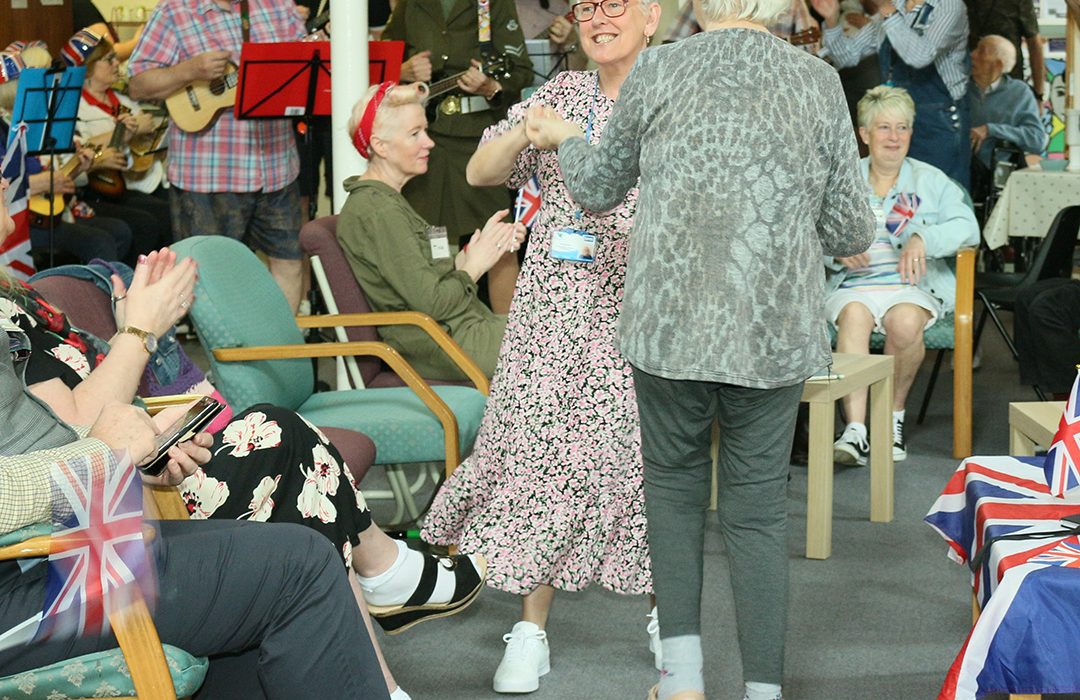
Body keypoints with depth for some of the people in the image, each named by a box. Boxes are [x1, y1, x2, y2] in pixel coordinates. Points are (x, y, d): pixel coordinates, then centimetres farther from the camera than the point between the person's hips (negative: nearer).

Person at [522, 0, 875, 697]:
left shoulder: (657, 71, 1)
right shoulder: (819, 81, 2)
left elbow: (598, 189, 16)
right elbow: (851, 233, 5)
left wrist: (565, 138, 36)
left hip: (669, 326, 0)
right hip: (775, 336, 1)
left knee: (674, 484, 17)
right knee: (759, 508, 10)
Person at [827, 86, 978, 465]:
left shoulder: (931, 180, 17)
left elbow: (968, 227, 3)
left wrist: (924, 239, -16)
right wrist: (838, 251, -14)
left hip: (912, 283, 0)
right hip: (853, 283, 0)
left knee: (905, 322, -36)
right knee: (854, 316, -36)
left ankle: (894, 417, -15)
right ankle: (855, 429, -42)